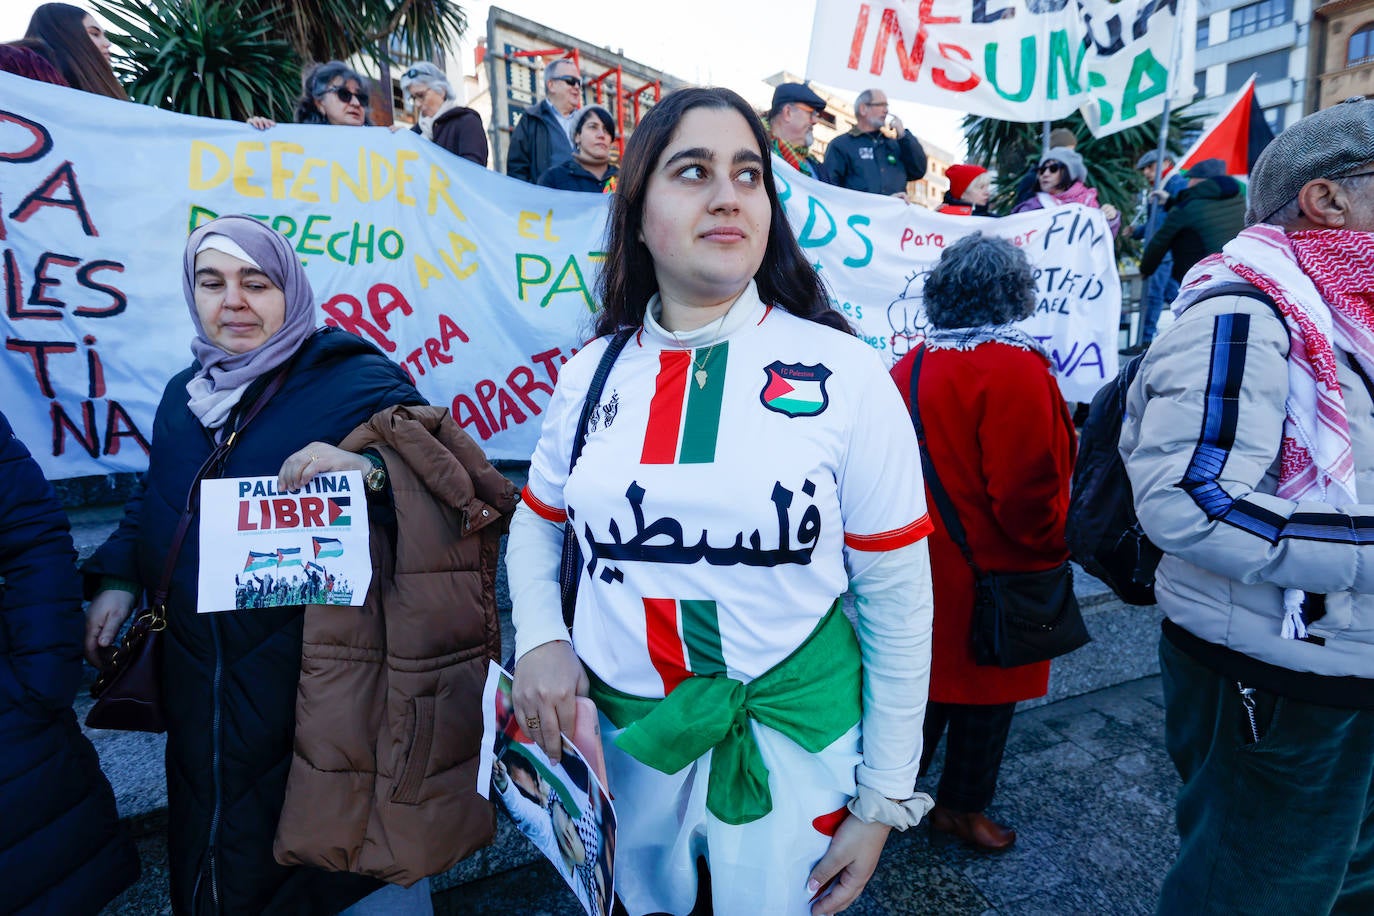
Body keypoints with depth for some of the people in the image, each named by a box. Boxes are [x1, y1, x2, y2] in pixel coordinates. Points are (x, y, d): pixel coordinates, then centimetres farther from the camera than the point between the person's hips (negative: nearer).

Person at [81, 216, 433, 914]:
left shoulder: (355, 379, -11)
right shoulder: (185, 392, 10)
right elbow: (155, 503, 22)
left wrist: (371, 468, -37)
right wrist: (117, 578, 10)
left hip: (314, 680, -6)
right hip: (201, 689, 6)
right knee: (208, 855, 23)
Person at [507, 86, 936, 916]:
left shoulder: (846, 374, -11)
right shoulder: (595, 372, -2)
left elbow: (898, 599, -7)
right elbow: (537, 523, 12)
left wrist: (884, 800, -4)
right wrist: (538, 637, -6)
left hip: (790, 742, -2)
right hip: (621, 733, 3)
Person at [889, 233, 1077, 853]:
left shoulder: (910, 366, 2)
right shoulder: (1016, 369, -20)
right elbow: (1026, 495, -23)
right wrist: (1056, 544, -3)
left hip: (928, 564, 7)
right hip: (994, 571, -6)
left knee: (927, 678, 21)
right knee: (988, 690, 13)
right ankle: (962, 807, 31)